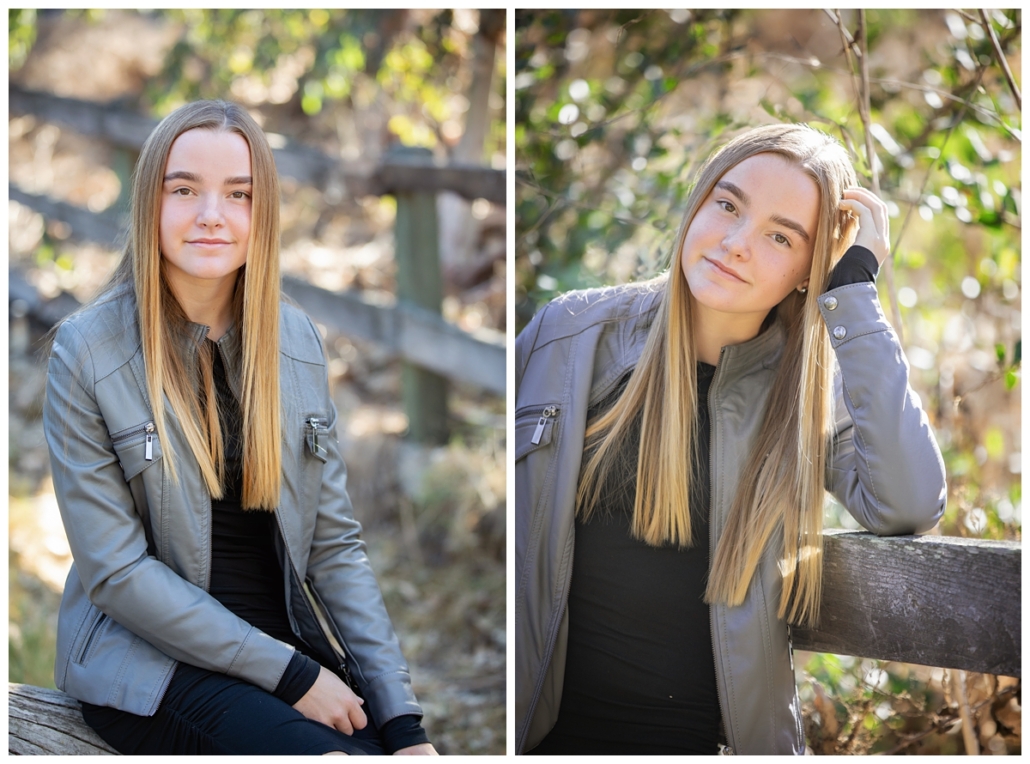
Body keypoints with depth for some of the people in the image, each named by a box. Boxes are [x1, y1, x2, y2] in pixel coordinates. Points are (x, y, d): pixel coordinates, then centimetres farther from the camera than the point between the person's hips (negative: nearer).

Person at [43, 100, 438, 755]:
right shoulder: (88, 350, -8)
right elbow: (115, 571, -11)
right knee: (331, 752, -27)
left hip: (289, 642, 4)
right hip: (150, 662, -4)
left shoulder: (299, 340, 5)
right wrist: (289, 675, -15)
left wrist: (406, 723, -7)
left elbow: (335, 543, 4)